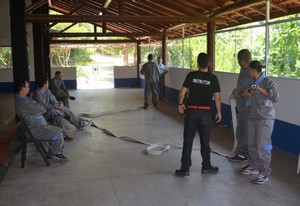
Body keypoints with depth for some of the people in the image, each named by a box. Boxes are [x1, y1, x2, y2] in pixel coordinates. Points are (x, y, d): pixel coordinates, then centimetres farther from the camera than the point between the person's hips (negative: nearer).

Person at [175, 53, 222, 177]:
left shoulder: (191, 75, -4)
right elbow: (217, 97, -4)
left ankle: (185, 168, 6)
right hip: (205, 113, 0)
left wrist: (180, 104, 9)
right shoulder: (213, 78, -4)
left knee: (188, 140, 5)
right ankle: (206, 166, 24)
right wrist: (219, 112, 5)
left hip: (191, 111, 0)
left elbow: (182, 92, -7)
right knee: (205, 141, 13)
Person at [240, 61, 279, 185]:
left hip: (265, 119, -6)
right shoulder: (253, 82, 8)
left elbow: (275, 98, -22)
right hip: (252, 117, 6)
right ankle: (254, 167, 28)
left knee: (262, 146, -5)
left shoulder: (268, 82, -9)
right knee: (251, 144, 12)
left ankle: (264, 173, 5)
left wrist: (259, 89, -22)